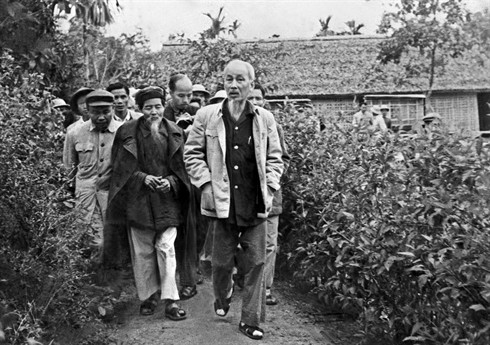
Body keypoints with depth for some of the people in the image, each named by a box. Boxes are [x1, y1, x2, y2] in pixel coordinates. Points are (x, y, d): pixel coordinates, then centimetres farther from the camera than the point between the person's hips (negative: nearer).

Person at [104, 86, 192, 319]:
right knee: (142, 251, 6)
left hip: (167, 198, 0)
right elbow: (122, 167, 1)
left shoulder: (174, 133, 4)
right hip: (138, 199, 0)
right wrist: (143, 177, -14)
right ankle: (148, 296, 20)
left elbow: (181, 167, 7)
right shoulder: (127, 132, 0)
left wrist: (170, 181, -12)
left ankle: (171, 300, 0)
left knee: (166, 247, -6)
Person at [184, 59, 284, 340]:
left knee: (257, 262, 2)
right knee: (222, 261, 10)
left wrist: (270, 189, -2)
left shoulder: (265, 119, 3)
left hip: (256, 204, 1)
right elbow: (193, 154, 4)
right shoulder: (206, 116, 0)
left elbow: (274, 159, 8)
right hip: (222, 202, 0)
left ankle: (251, 320, 16)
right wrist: (206, 184, -6)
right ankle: (222, 298, 42)